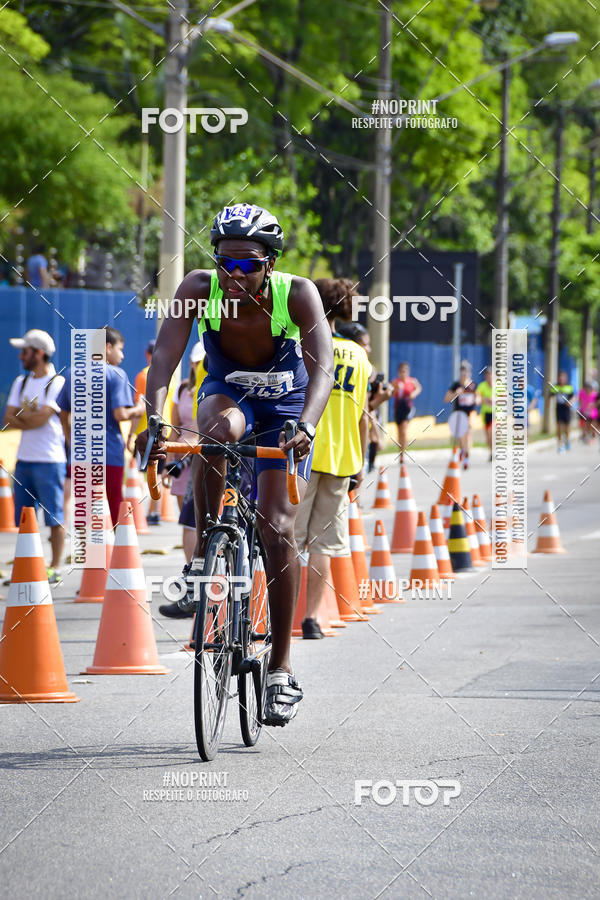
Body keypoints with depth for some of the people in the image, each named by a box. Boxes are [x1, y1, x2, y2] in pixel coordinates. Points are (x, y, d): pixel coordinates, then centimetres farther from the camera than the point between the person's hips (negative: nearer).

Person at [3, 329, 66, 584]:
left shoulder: (57, 383, -7)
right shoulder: (21, 382, 14)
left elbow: (41, 418, -17)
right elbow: (8, 420, 7)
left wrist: (22, 414, 0)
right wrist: (32, 417, -8)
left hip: (49, 460, -7)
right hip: (24, 458, 7)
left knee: (54, 516, -3)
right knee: (23, 517, 7)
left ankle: (54, 568, 2)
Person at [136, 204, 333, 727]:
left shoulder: (297, 294, -28)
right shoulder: (199, 289, -24)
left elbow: (323, 368, -39)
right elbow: (166, 355, -33)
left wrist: (305, 427, -57)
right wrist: (154, 418, -49)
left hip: (286, 409, -1)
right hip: (228, 394, 1)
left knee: (277, 528, -13)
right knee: (217, 428, -38)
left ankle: (281, 671, -5)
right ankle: (203, 560, -22)